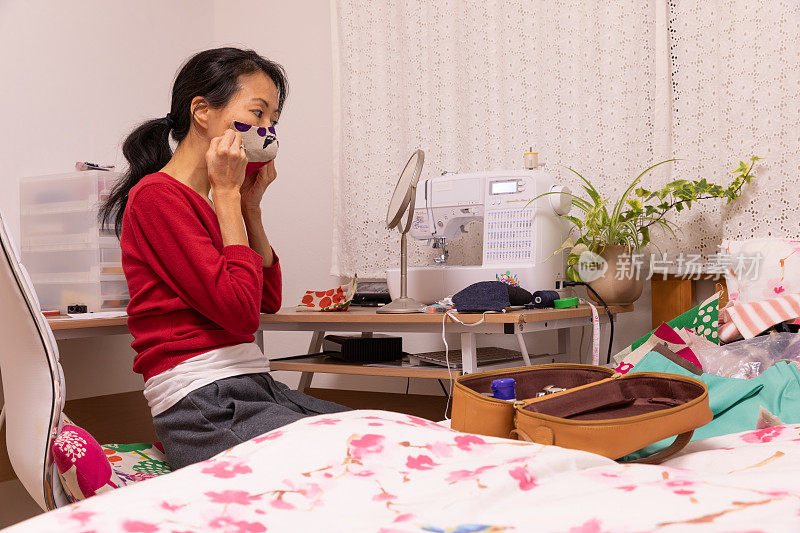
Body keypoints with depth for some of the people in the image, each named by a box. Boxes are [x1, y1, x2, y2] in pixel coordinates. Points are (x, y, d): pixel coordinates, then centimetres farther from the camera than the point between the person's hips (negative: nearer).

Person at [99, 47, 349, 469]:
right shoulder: (156, 195, -11)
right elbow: (240, 311, -19)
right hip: (204, 408, -9)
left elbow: (269, 301, 19)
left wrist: (250, 206, 10)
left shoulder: (211, 201, 17)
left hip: (256, 388, 9)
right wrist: (227, 195, -10)